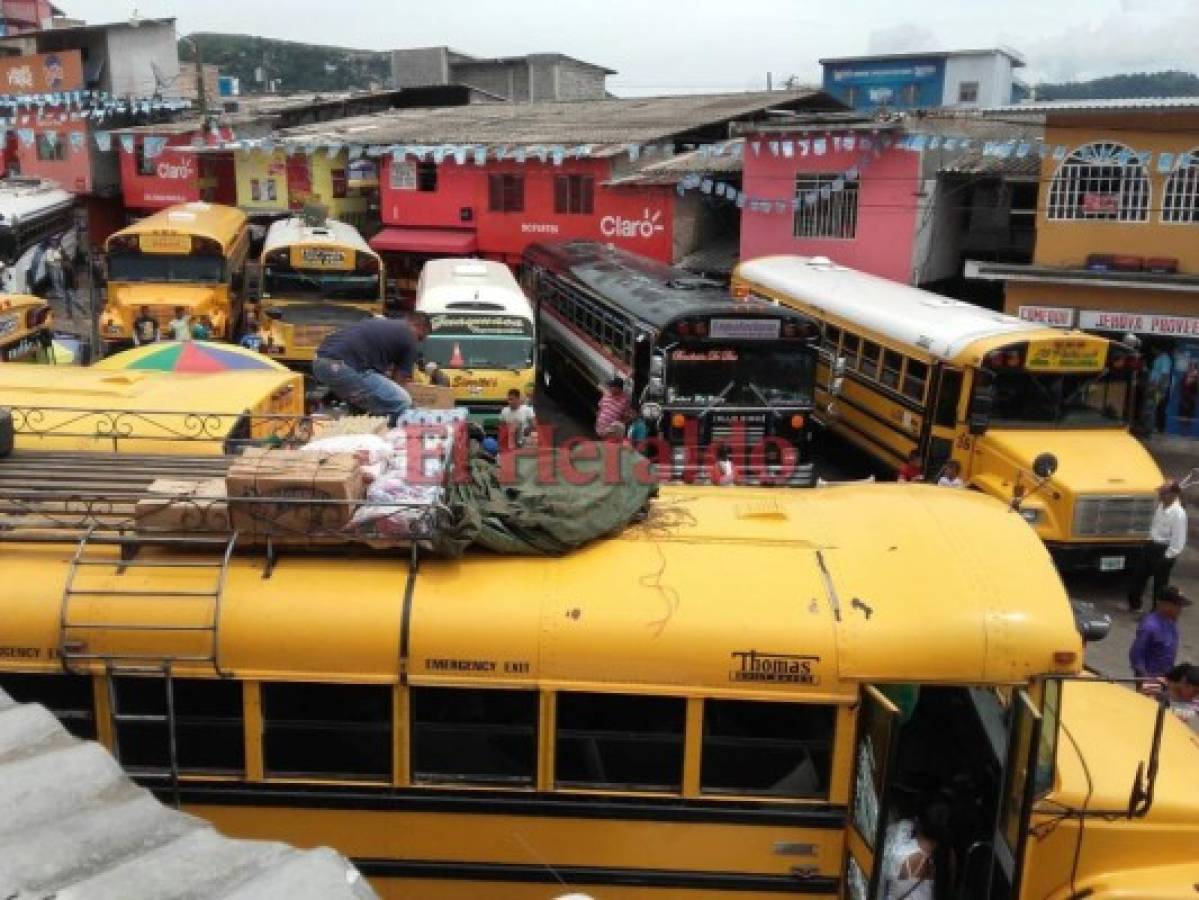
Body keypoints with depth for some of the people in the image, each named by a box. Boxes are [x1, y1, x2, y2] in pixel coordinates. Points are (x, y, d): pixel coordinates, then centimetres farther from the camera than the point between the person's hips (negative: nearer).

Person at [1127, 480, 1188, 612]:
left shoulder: (1178, 514, -24)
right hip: (1152, 545, 9)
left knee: (1159, 584, 5)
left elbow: (1178, 541, -22)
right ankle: (1134, 604, 37)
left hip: (1165, 551, -9)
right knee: (1137, 574, 18)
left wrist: (1167, 557, -18)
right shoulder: (1161, 506, 0)